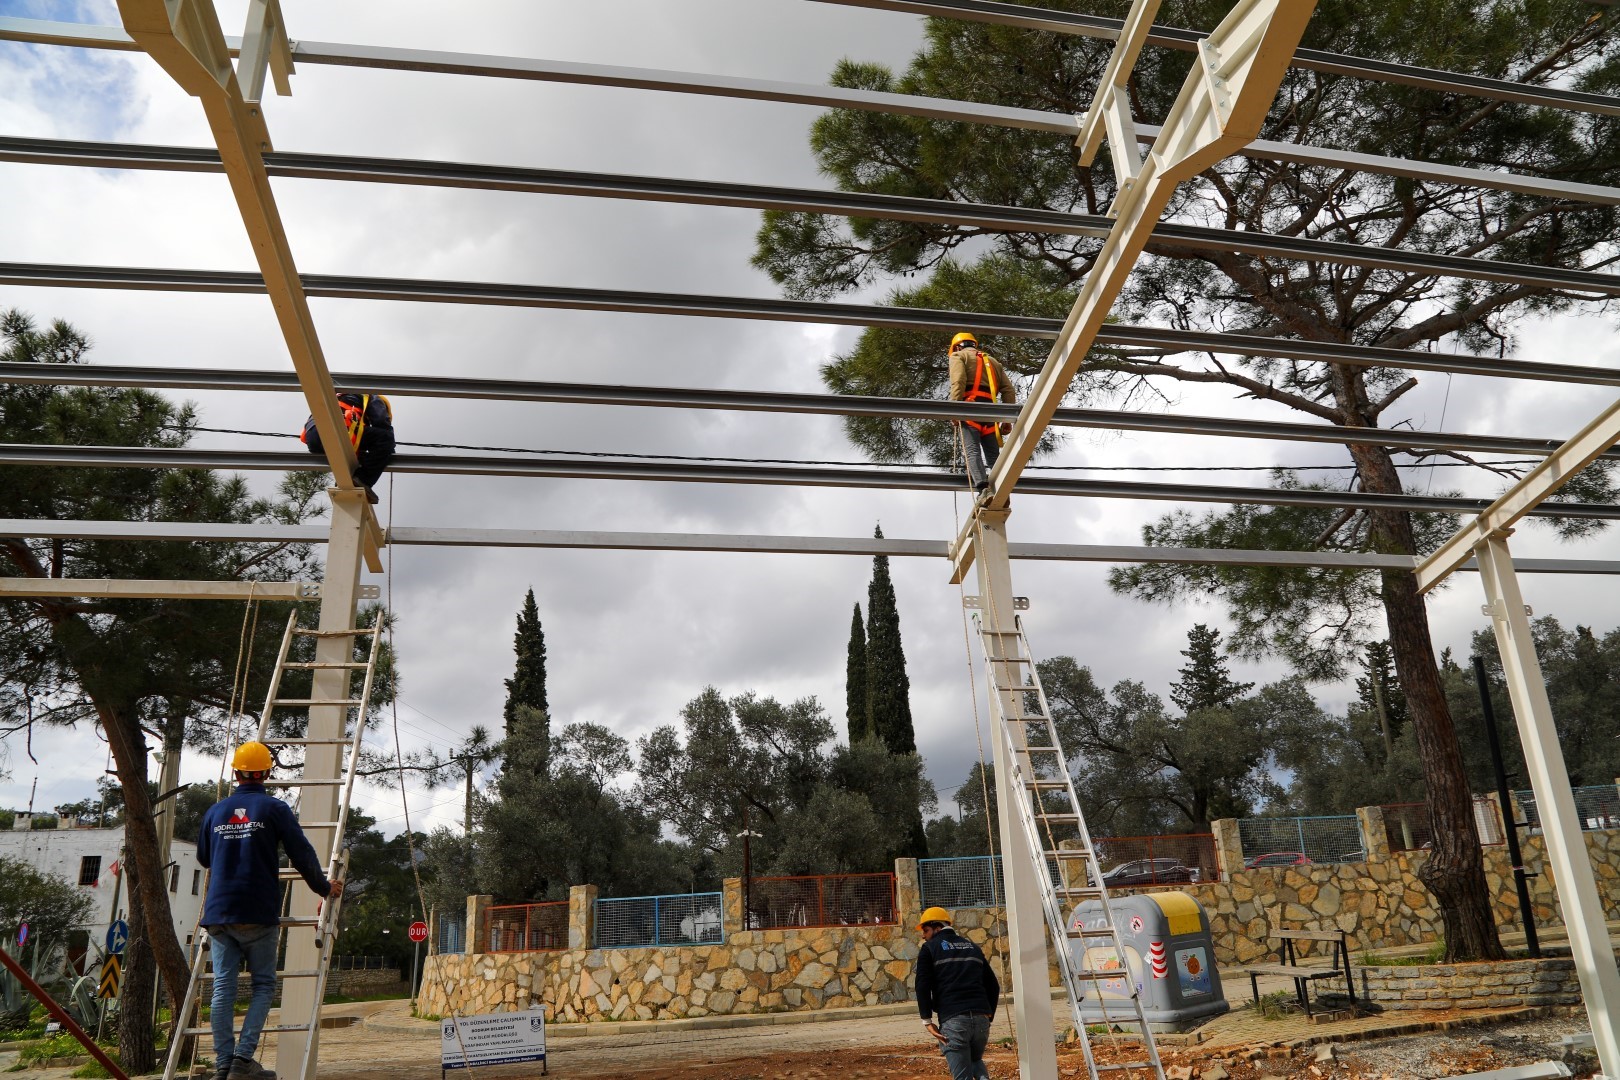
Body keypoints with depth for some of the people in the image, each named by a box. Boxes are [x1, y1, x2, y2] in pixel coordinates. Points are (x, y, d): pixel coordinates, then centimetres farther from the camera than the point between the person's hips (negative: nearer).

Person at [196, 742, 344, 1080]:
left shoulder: (215, 811, 10)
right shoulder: (275, 808, -3)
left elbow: (203, 857, 26)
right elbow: (302, 854, -2)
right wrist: (324, 888, 12)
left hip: (218, 913, 4)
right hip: (257, 913, -4)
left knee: (223, 987, 6)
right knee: (263, 985, 4)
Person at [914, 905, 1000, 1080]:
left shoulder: (929, 948, 6)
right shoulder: (973, 947, 23)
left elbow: (923, 986, -5)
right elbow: (993, 985, 21)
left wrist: (927, 1020, -2)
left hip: (953, 1020, -5)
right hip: (981, 1018, 5)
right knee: (975, 1060, 27)